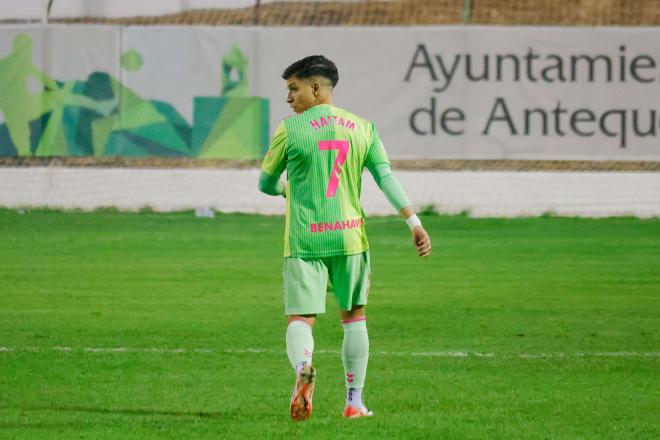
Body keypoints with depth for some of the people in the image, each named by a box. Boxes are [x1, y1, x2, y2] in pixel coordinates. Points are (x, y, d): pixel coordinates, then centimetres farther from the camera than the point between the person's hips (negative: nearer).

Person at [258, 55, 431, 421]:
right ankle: (354, 401, 16)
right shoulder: (361, 127, 7)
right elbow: (386, 177, -2)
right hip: (349, 235, 3)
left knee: (301, 318, -4)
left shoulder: (290, 129, -2)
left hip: (304, 239, -3)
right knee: (354, 316, 15)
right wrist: (414, 221, -3)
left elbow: (266, 185, 9)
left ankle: (303, 368, -36)